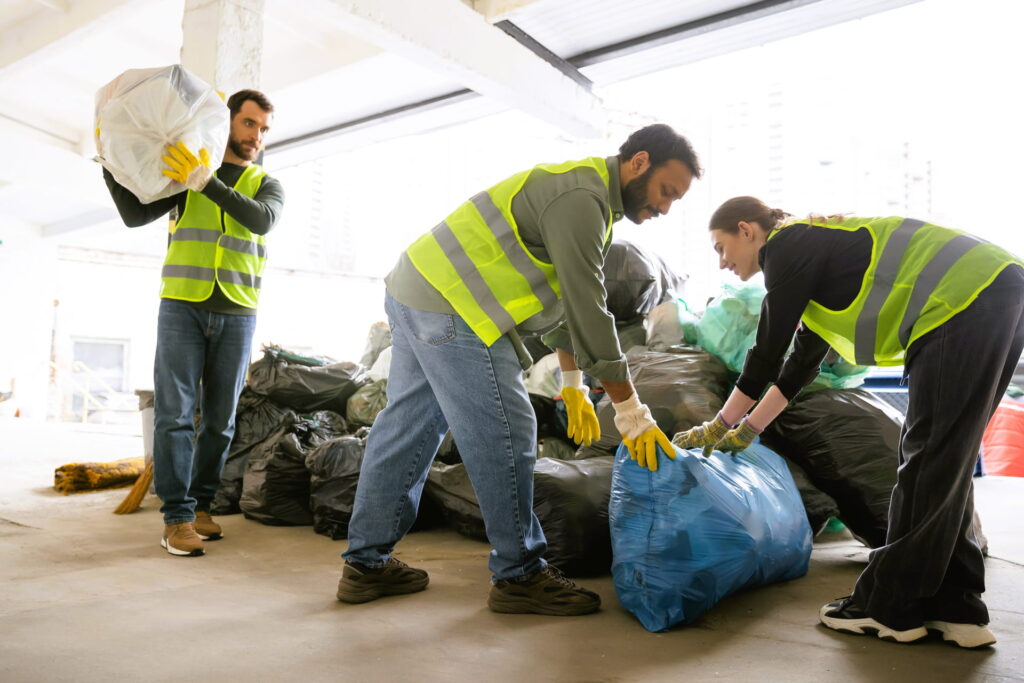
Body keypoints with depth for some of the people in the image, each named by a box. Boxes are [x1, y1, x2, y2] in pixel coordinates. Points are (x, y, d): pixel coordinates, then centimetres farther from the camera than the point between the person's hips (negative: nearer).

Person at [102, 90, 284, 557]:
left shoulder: (267, 185, 10)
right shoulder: (183, 172, 9)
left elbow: (261, 221, -13)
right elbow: (135, 215, 3)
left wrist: (208, 183, -24)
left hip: (236, 314, 2)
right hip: (182, 306, -1)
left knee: (220, 419, 4)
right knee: (175, 412, -8)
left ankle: (199, 505, 16)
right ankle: (176, 517, -4)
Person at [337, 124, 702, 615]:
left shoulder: (590, 197, 18)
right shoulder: (581, 199, -15)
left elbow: (575, 299, 23)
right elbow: (588, 310, -20)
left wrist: (575, 386, 23)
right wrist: (631, 413, -16)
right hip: (449, 305, -11)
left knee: (407, 427, 13)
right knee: (504, 434, -5)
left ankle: (366, 563, 23)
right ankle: (518, 575, 7)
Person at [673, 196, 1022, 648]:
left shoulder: (787, 247, -4)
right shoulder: (814, 247, 24)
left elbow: (766, 356, -5)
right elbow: (802, 364, 27)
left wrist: (716, 428, 6)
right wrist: (746, 430, 30)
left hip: (965, 300, -10)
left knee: (927, 462, -4)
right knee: (944, 464, 11)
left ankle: (890, 610, 6)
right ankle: (955, 609, 16)